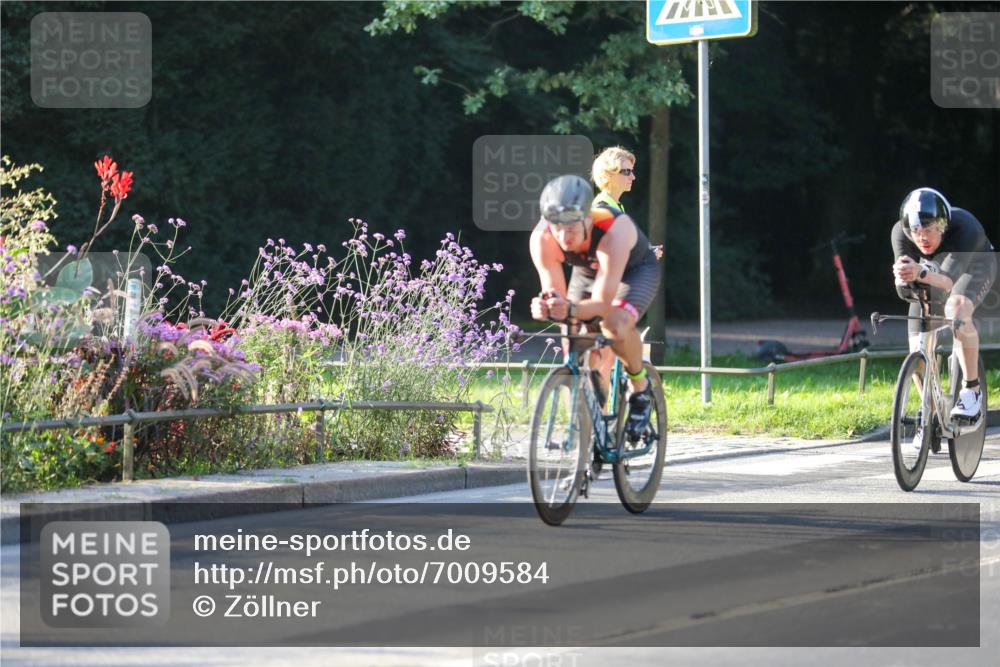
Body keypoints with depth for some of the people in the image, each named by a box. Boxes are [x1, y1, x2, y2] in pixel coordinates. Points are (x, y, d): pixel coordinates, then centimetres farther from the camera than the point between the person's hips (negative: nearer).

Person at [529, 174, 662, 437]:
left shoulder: (613, 230, -43)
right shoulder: (542, 238, -32)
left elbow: (602, 302, -43)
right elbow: (554, 293, -28)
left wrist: (571, 311, -62)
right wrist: (545, 308, -52)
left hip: (635, 270, -4)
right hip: (587, 272, 4)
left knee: (615, 325, -33)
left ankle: (640, 388, -7)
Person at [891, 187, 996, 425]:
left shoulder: (965, 228, -41)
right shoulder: (901, 233, -32)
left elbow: (948, 281, -53)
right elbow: (905, 292, -36)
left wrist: (921, 273, -73)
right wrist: (904, 279, -58)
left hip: (974, 265, -3)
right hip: (934, 266, 3)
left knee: (956, 309, -36)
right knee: (918, 354, -8)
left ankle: (972, 390, -23)